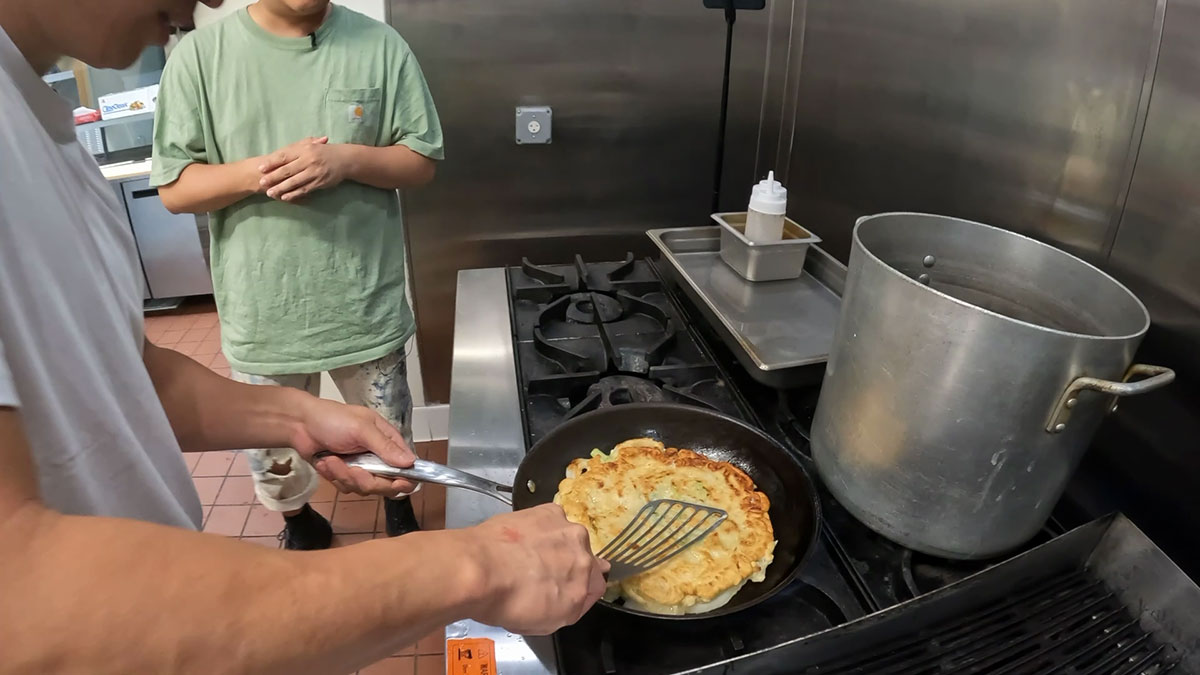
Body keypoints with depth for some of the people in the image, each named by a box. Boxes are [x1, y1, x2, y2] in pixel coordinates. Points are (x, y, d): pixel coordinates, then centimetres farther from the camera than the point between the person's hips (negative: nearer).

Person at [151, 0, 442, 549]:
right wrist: (258, 172, -23)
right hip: (262, 314, 1)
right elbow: (173, 188, -4)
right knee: (273, 450, 21)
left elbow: (421, 161, -1)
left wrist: (349, 160, -20)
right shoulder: (200, 56, -5)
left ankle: (399, 506, 49)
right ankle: (298, 521, 51)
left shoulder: (380, 46, -3)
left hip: (365, 305, 0)